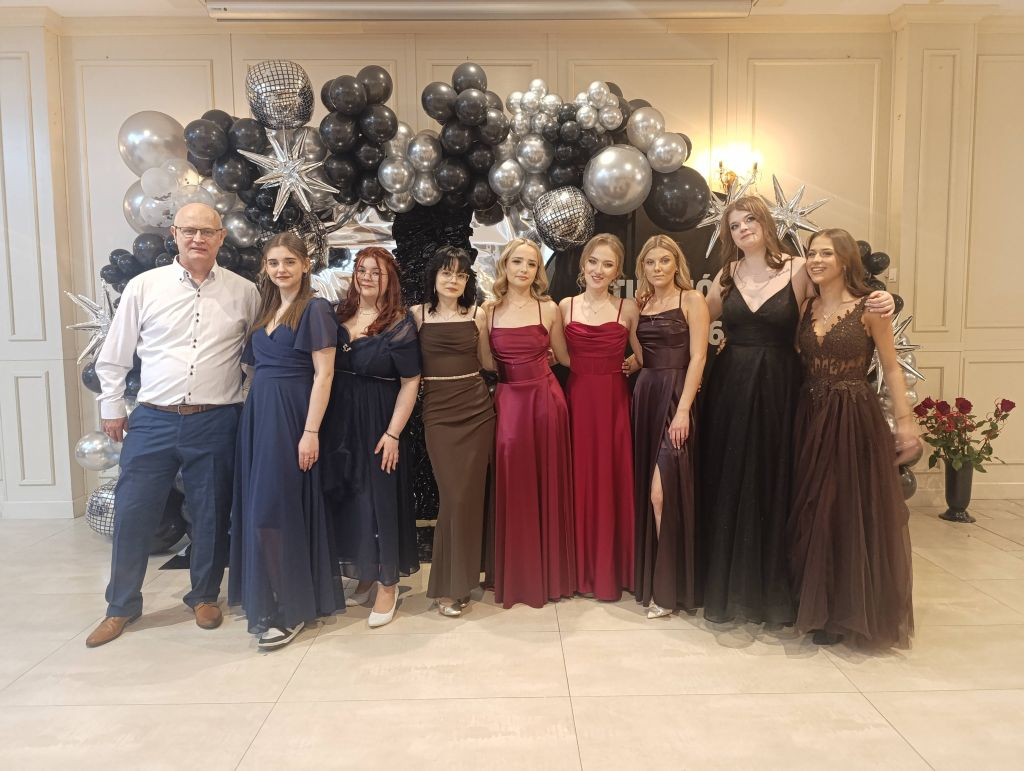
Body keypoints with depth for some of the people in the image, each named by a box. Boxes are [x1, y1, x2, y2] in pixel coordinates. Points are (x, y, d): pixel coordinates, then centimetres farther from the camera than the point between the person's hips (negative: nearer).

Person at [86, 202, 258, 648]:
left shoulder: (244, 292, 1)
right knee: (132, 513, 8)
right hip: (153, 421, 1)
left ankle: (205, 596, 32)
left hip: (216, 423, 0)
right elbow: (114, 356, 8)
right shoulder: (144, 286, 2)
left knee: (211, 515, 10)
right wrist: (111, 409, 9)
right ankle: (121, 606, 28)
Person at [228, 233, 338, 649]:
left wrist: (311, 432, -18)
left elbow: (323, 374, -12)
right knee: (258, 506, 11)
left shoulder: (315, 309, -6)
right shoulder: (265, 309, 16)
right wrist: (255, 409, 6)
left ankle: (289, 610, 6)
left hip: (291, 416, -7)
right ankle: (263, 602, 25)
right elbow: (257, 366, 17)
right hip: (258, 413, 8)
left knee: (278, 507, -6)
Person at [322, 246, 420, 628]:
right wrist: (318, 425, 3)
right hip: (339, 420, 5)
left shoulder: (400, 324, -8)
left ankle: (387, 583, 15)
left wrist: (392, 434, -14)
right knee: (345, 497, 12)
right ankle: (363, 574, 28)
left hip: (377, 421, -5)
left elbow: (410, 383, -9)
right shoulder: (338, 316, 6)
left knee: (380, 498, 1)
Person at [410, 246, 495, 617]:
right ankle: (450, 585, 13)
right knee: (454, 495, -4)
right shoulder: (417, 315, 3)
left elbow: (488, 363, 14)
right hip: (438, 411, -2)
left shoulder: (478, 314, 7)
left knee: (472, 493, 4)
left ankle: (460, 579, 22)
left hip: (477, 408, 2)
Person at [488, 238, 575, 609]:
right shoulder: (489, 311, 3)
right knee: (512, 487, 3)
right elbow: (485, 363, 6)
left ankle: (549, 572, 24)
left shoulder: (549, 309, 2)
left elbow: (565, 357, 13)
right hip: (507, 402, 0)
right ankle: (515, 575, 20)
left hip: (545, 399, 0)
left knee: (548, 484, 7)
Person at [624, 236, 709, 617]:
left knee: (663, 491, -10)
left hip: (675, 396, -6)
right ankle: (649, 576, 24)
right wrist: (628, 362, -3)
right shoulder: (641, 303, 15)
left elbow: (697, 357, -10)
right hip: (644, 394, 6)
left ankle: (668, 589, 2)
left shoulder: (692, 300, -3)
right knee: (646, 489, 10)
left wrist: (683, 409, -17)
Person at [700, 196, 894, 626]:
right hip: (729, 389, 3)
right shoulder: (726, 275, 8)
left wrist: (883, 301, -17)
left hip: (778, 390, -2)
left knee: (772, 486, 4)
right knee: (727, 488, 6)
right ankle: (727, 586, 22)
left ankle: (772, 590, 22)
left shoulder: (797, 270, -2)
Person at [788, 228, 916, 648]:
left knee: (854, 512, 2)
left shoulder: (869, 308, -5)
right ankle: (818, 606, 25)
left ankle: (850, 611, 19)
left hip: (855, 419, -4)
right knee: (812, 512, 9)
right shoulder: (806, 308, 7)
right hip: (810, 417, 4)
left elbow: (891, 367, -3)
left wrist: (905, 421, -7)